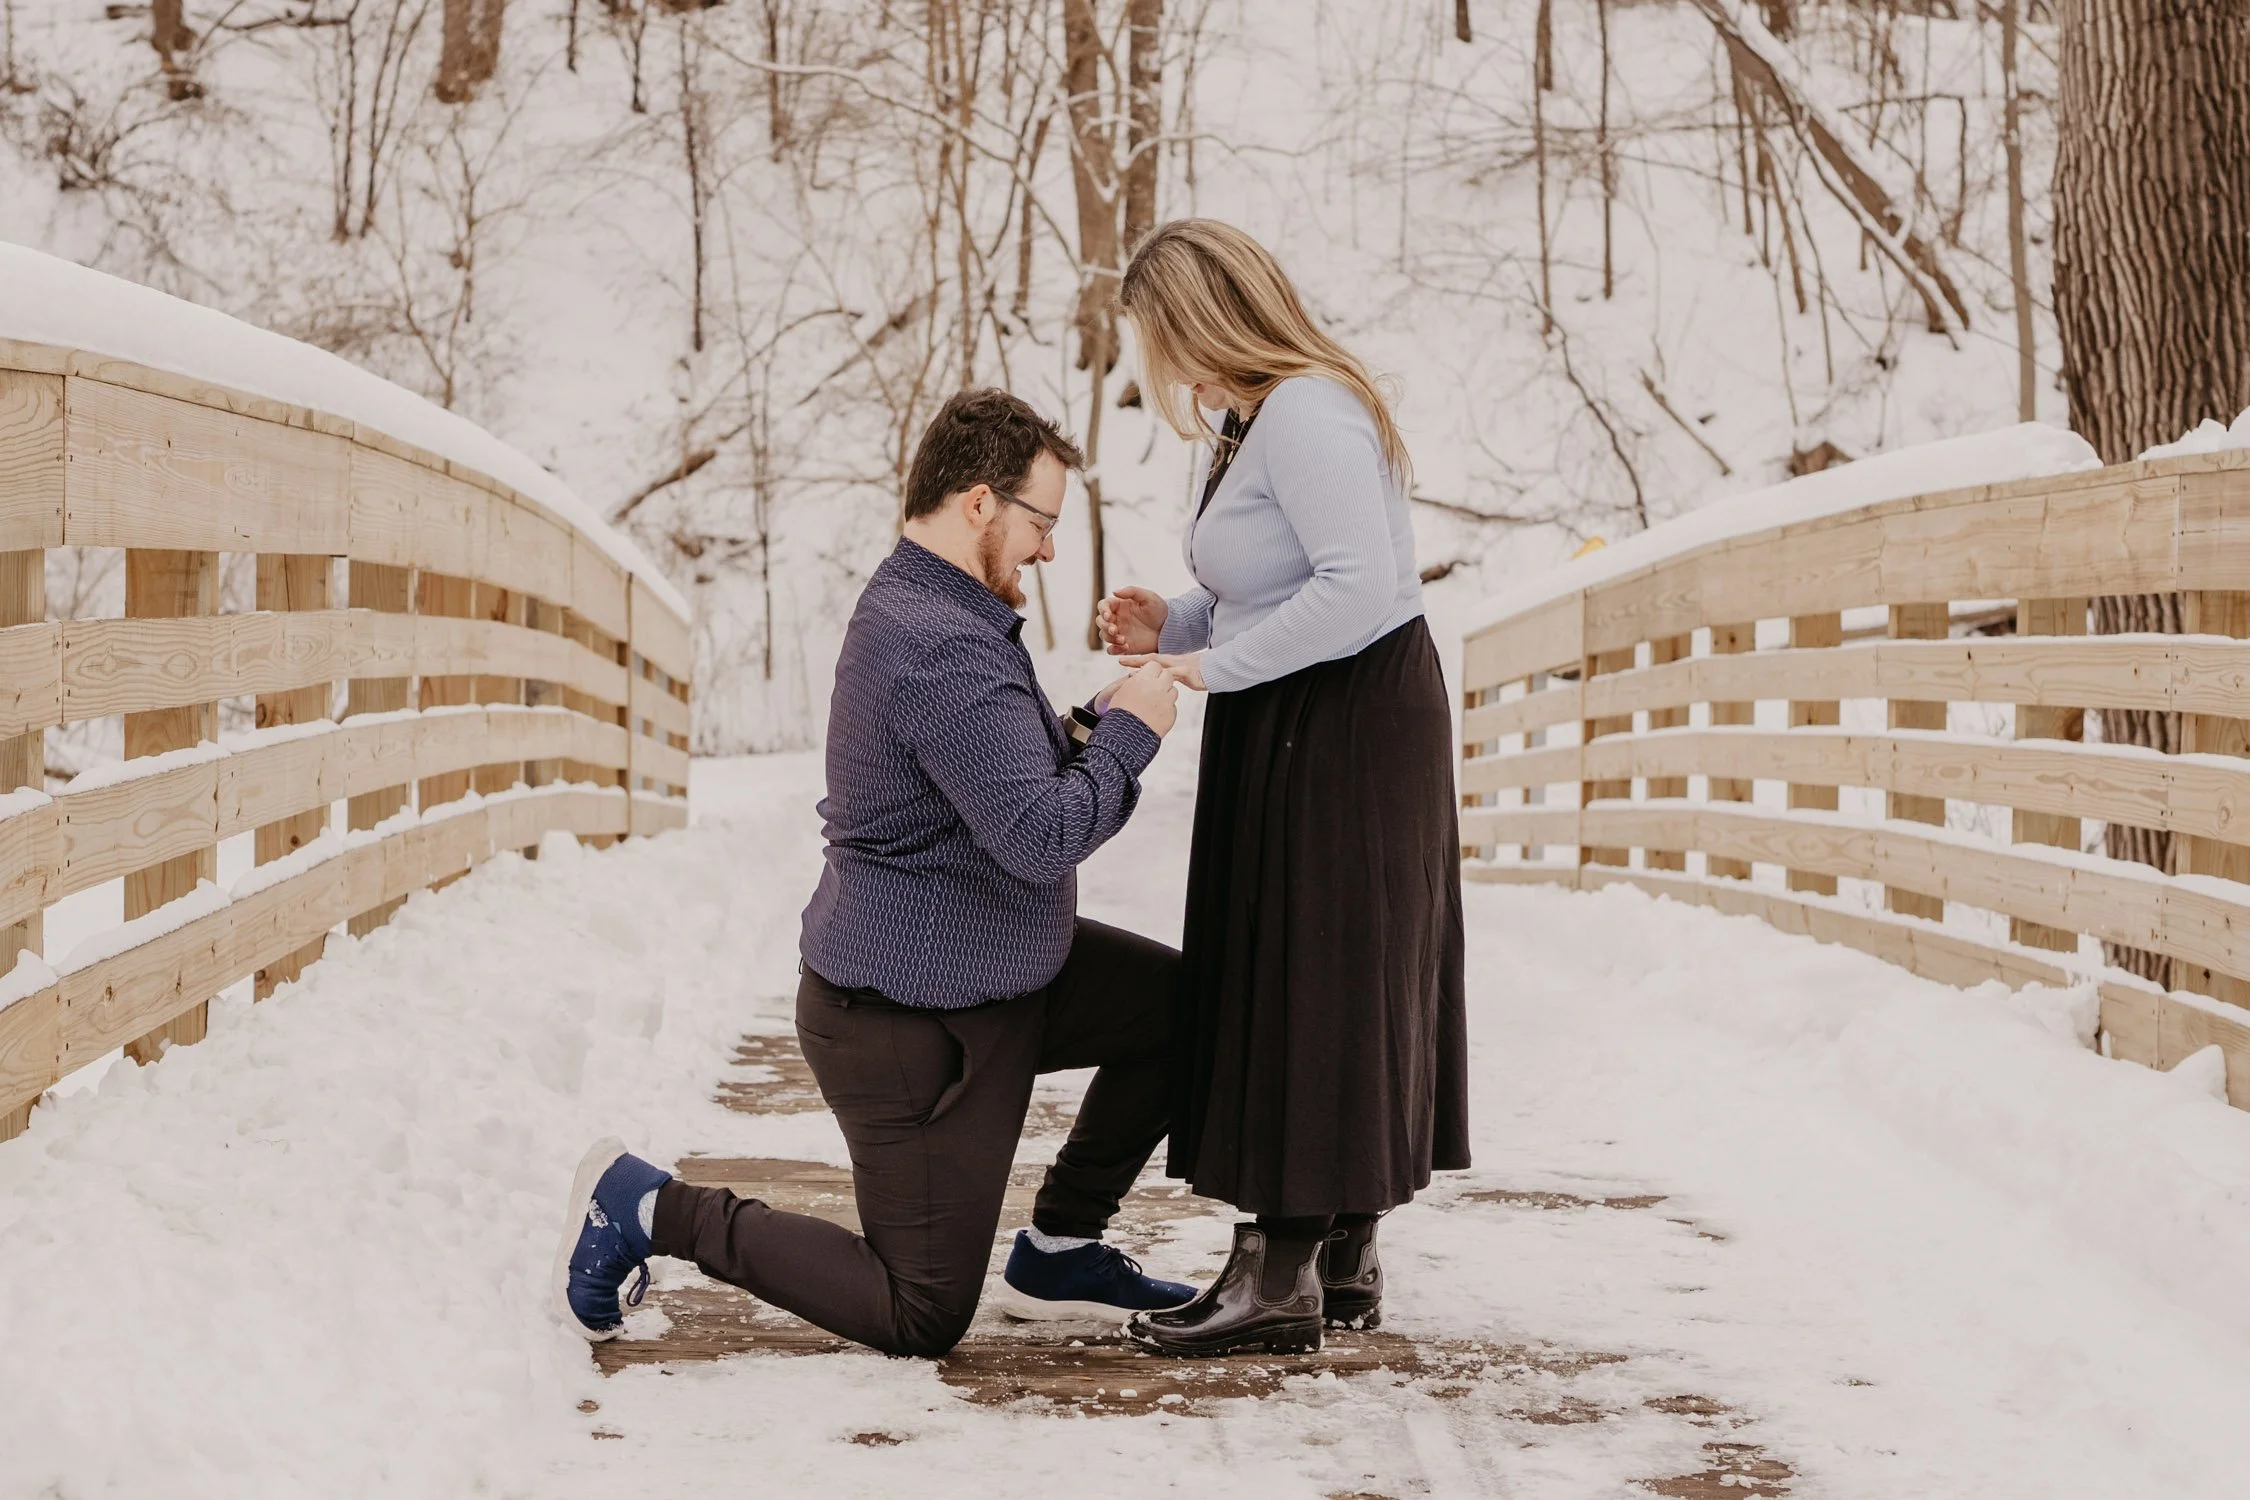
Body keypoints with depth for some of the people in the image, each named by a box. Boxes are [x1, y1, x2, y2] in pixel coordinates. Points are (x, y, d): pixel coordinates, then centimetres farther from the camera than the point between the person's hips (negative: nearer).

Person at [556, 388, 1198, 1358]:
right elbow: (1040, 838, -31)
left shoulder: (916, 607, 9)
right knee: (922, 1321, -1)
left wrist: (1091, 732, 1)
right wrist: (1128, 731, -17)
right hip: (912, 1018, -10)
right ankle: (653, 1211, 5)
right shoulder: (941, 650, -27)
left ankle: (1058, 1252, 18)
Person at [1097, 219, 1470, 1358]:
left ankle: (1279, 1272, 0)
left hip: (1345, 734, -11)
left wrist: (1212, 666, -23)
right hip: (1291, 737, 11)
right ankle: (1343, 1259, 21)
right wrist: (1170, 631, 3)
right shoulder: (1251, 421, 14)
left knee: (1302, 986, -6)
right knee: (1291, 983, 13)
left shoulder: (1308, 414, -19)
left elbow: (1357, 589, -28)